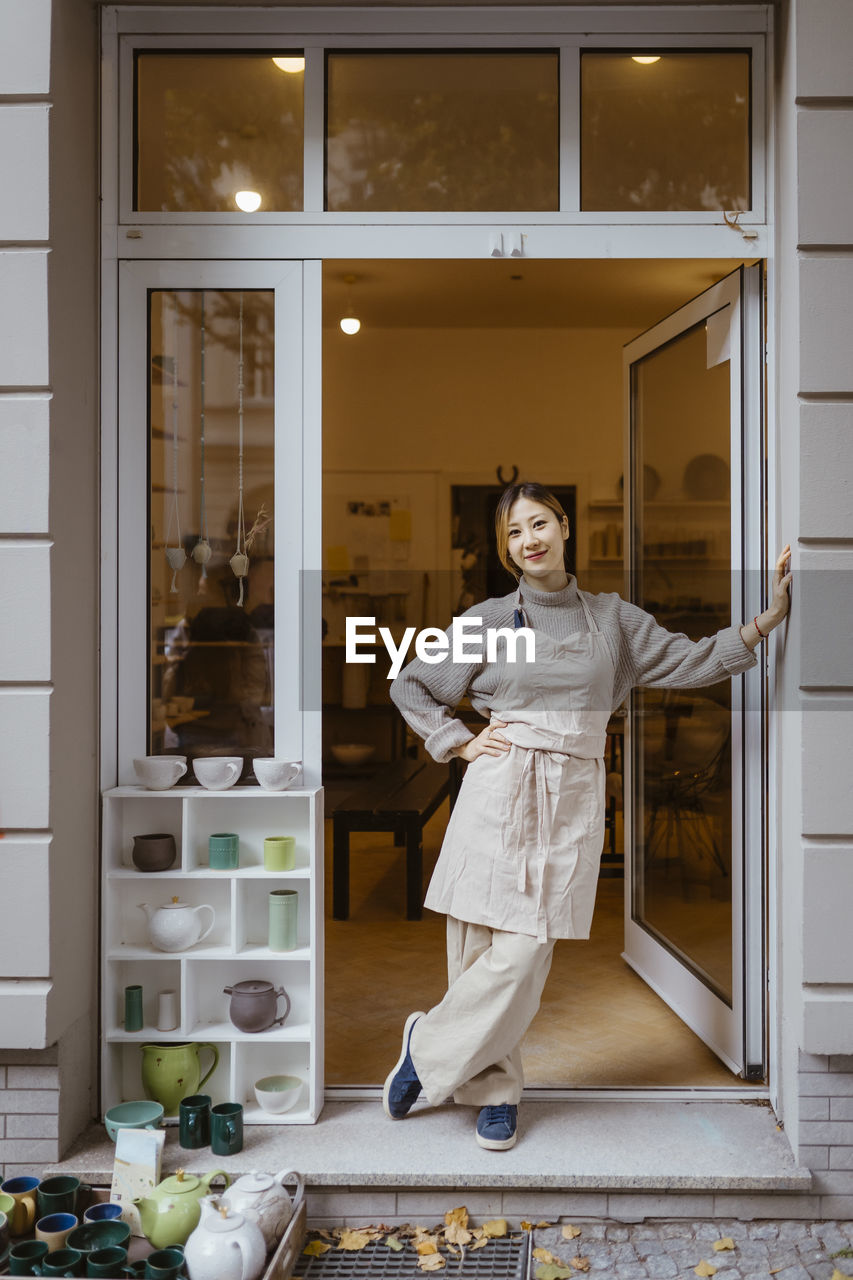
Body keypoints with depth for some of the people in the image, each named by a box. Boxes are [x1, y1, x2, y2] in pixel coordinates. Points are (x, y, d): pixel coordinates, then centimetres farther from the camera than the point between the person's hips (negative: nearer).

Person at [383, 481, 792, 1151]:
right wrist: (461, 743, 2)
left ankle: (430, 1044, 17)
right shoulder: (490, 620, 5)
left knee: (524, 952, -4)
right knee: (485, 947, -2)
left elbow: (689, 661, 11)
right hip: (500, 789, -1)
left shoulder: (612, 617, 12)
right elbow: (410, 687, 12)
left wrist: (767, 619, 3)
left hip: (573, 798, 2)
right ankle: (496, 1089, 18)